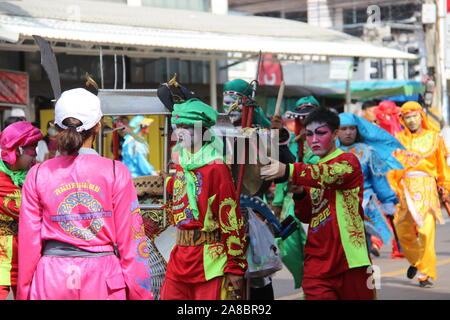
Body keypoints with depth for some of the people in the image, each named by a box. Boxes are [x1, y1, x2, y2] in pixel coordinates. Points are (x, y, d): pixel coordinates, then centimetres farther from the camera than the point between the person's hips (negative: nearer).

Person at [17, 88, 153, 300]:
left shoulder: (38, 175, 2)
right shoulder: (116, 173, -2)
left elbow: (29, 242, 3)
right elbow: (130, 240, -2)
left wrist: (24, 293, 12)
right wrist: (139, 293, 5)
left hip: (52, 283, 2)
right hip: (103, 280, -1)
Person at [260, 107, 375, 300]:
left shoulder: (348, 161, -2)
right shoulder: (312, 169, 17)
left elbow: (330, 174, -26)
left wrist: (288, 171, -42)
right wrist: (299, 194, -3)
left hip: (349, 257, -5)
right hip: (317, 261, 5)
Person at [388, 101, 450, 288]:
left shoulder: (433, 137, 7)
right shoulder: (399, 140, 10)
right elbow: (392, 168, 11)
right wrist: (392, 190, 3)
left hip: (427, 188, -2)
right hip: (405, 188, 2)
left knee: (426, 232, -12)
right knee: (403, 232, 5)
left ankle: (425, 274, -8)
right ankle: (415, 261, 33)